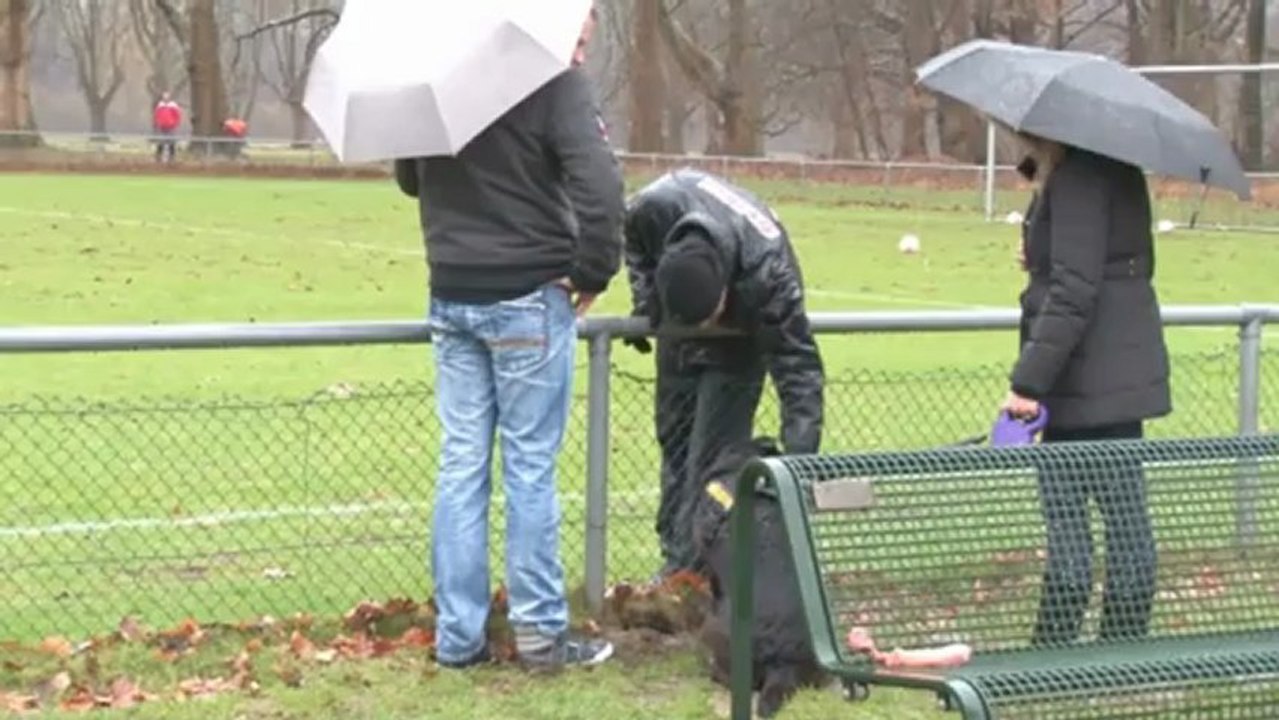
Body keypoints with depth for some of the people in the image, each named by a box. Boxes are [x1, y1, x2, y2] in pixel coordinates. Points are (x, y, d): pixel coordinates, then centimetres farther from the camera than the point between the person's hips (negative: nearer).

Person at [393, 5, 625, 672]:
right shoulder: (554, 83, -12)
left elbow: (410, 179, 21)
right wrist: (593, 270, -12)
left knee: (460, 465, 9)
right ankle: (539, 632, 7)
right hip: (529, 298, -5)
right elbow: (598, 182, -23)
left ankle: (457, 635, 10)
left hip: (451, 298, 6)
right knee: (531, 466, 2)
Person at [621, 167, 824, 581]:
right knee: (673, 437, 12)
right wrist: (644, 296, -18)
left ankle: (693, 569, -8)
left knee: (712, 457, -12)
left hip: (738, 343, -4)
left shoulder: (769, 273, -44)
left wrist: (799, 457, -45)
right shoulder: (655, 207, -37)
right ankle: (677, 553, 23)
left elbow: (798, 369, -39)